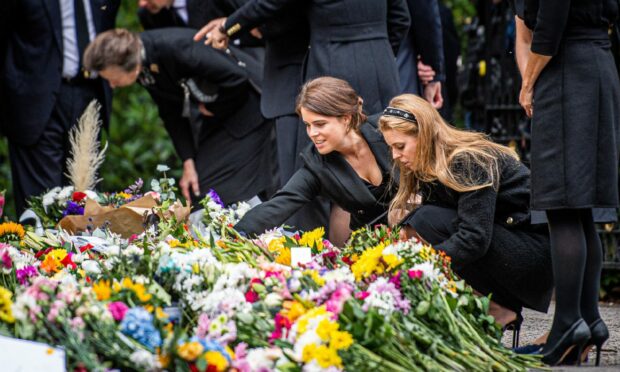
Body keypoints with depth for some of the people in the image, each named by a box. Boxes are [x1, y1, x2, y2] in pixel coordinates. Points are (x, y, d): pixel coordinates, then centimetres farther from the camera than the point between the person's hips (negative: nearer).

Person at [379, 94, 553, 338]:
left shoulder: (469, 162, -19)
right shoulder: (429, 169, 8)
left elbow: (475, 237, -28)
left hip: (536, 250, -9)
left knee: (428, 219, -21)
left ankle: (501, 311, -11)